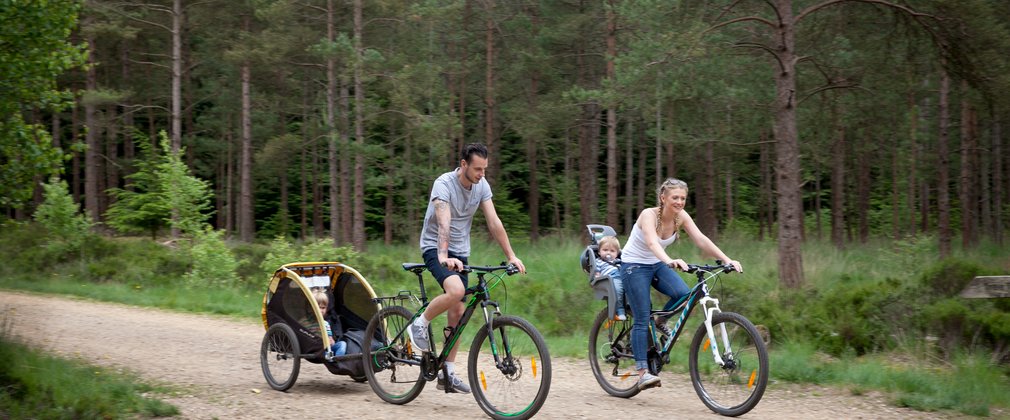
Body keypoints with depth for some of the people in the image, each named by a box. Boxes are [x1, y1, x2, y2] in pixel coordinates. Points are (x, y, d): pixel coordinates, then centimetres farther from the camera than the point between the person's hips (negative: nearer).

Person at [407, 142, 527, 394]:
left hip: (460, 252, 7)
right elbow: (443, 222, -35)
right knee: (456, 290, -33)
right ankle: (420, 325, -8)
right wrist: (444, 256, -49)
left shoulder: (482, 186, -2)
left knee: (457, 312, 2)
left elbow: (494, 222, -3)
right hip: (435, 248, -6)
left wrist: (511, 256, -9)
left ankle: (447, 374, 8)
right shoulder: (444, 184, -21)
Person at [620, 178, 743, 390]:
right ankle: (643, 373, -9)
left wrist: (727, 260, -32)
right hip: (634, 265, -5)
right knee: (642, 319, -13)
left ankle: (660, 322, 9)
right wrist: (670, 261, -64)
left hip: (657, 264, 5)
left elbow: (701, 240, -19)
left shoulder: (681, 216, -10)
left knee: (684, 294, -21)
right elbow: (652, 242, -45)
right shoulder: (649, 215, -27)